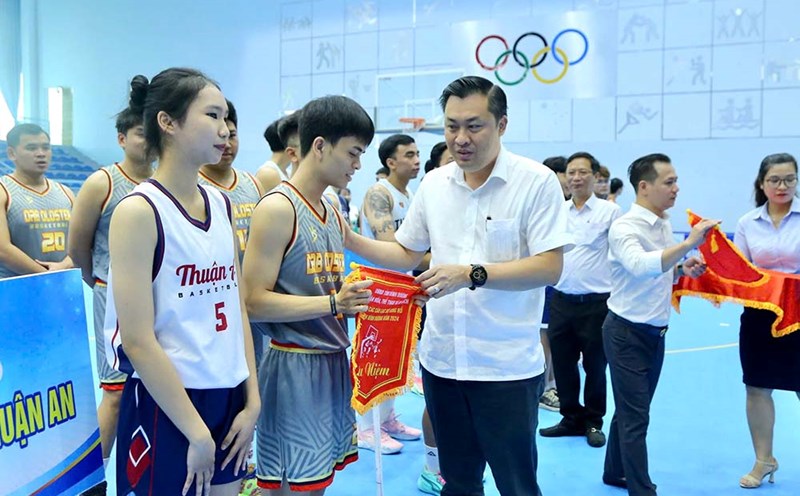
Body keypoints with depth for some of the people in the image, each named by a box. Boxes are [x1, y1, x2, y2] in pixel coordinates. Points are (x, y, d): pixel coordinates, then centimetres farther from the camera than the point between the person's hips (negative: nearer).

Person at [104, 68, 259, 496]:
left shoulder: (221, 205, 6)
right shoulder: (139, 211, -14)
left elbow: (236, 308, 9)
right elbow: (138, 340, -17)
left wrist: (252, 400, 4)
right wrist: (197, 433, -15)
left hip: (227, 398, 7)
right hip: (165, 405, -6)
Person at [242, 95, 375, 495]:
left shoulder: (334, 214, 12)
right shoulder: (277, 208, -14)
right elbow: (255, 303, -20)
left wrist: (357, 299, 5)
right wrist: (332, 303, -27)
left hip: (334, 361, 8)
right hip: (294, 366, -8)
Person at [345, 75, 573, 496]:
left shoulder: (537, 181, -10)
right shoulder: (434, 183, 5)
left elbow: (550, 268, -16)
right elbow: (406, 254, 13)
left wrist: (472, 274, -25)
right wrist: (347, 238, 0)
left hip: (507, 368, -5)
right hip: (441, 362, 5)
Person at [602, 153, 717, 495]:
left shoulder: (665, 226, 8)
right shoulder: (625, 227, -18)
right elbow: (640, 266, -37)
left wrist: (682, 270, -1)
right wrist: (688, 244, -41)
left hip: (656, 332, 8)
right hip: (627, 333, -8)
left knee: (630, 411, 19)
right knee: (635, 418, -1)